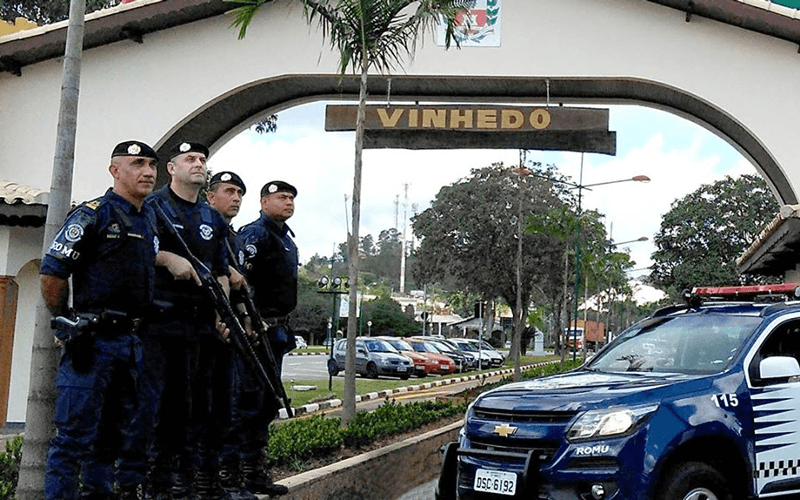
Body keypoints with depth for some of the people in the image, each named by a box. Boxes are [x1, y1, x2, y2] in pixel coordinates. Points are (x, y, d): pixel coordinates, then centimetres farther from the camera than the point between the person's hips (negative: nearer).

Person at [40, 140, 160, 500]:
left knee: (123, 433, 12)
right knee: (76, 434, -4)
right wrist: (66, 323, -3)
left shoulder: (151, 220, 16)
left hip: (132, 344, 7)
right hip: (92, 341, -7)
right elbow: (52, 272, -9)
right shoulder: (93, 215, -6)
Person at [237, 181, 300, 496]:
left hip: (277, 329, 10)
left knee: (269, 398, 12)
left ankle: (252, 467, 20)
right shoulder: (255, 233, -10)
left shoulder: (286, 238, 21)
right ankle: (248, 471, -5)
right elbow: (241, 278, -21)